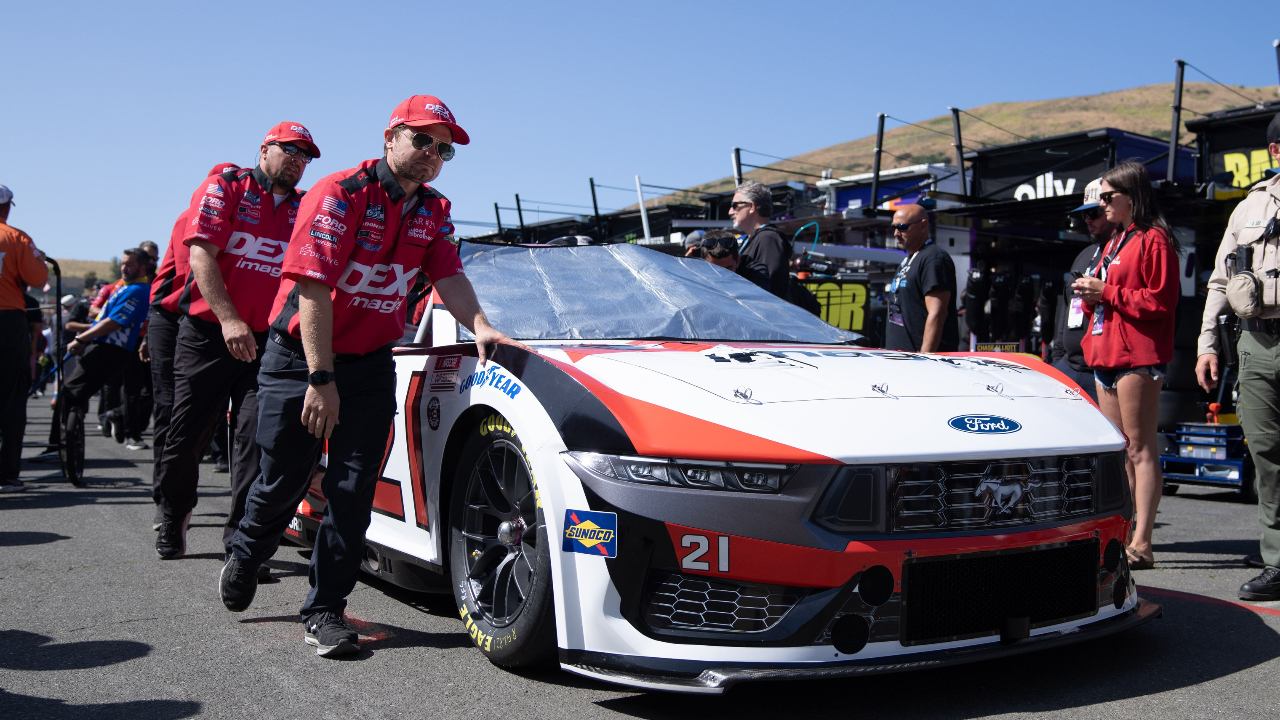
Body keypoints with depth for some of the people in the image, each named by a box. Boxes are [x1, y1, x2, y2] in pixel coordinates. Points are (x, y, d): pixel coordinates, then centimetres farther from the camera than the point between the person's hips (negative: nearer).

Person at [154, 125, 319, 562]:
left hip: (266, 342, 3)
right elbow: (202, 254, -10)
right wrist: (229, 319, -22)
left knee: (257, 434, -7)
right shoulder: (224, 189, 1)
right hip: (207, 334, -2)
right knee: (187, 435, 5)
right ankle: (172, 525, 26)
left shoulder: (304, 209, 12)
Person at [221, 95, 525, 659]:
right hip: (300, 357, -4)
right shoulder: (341, 194, -16)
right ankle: (244, 556, 36)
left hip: (371, 363, 4)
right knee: (284, 481, 4)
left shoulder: (433, 212, 5)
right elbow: (313, 287, -22)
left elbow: (448, 277, 0)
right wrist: (320, 379, -26)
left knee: (354, 491, -3)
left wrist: (480, 326, -22)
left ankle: (324, 610, 7)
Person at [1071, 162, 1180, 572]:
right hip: (1106, 354, 10)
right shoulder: (1114, 242, 23)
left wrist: (1107, 292, -13)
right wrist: (1091, 295, 7)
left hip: (1139, 357, -10)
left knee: (1141, 450, -9)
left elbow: (1161, 301, -15)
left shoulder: (1153, 239, -7)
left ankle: (1142, 544, -9)